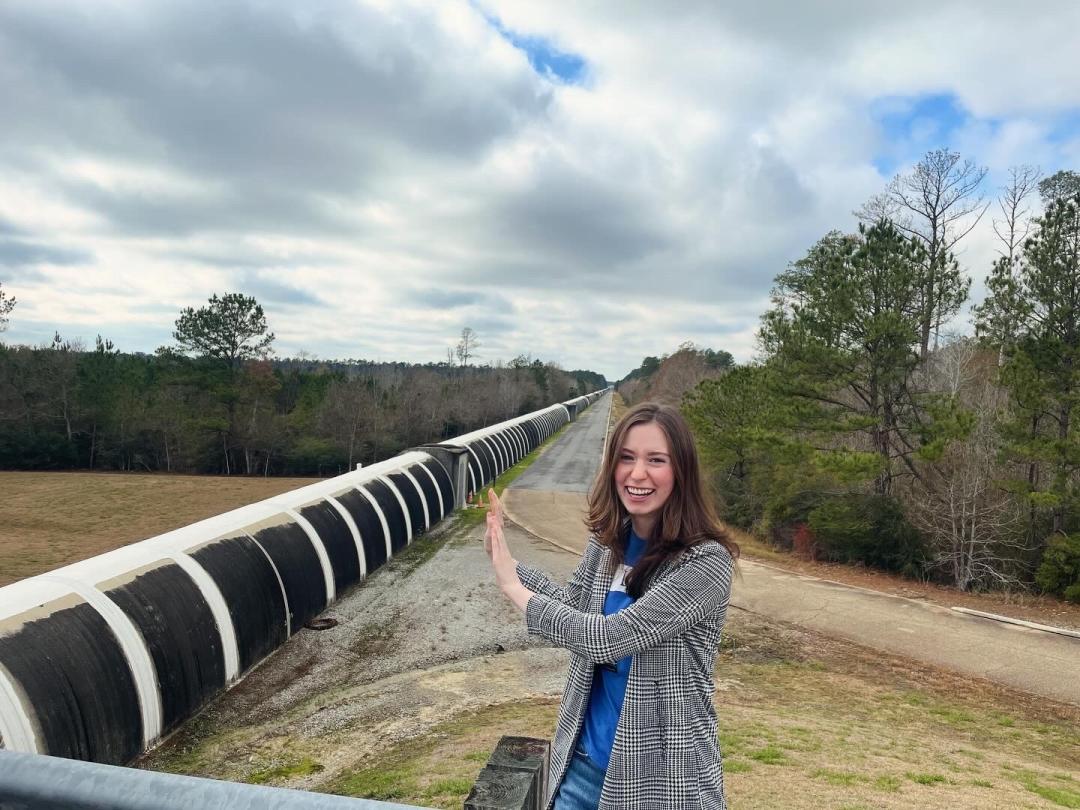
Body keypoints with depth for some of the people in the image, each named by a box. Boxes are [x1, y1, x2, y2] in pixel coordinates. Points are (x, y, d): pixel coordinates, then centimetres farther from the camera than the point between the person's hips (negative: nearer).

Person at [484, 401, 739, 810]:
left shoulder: (706, 562, -22)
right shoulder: (607, 541, -3)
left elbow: (607, 638, -26)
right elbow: (572, 604, 12)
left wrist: (513, 587, -16)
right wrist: (504, 557, 2)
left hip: (662, 769, -5)